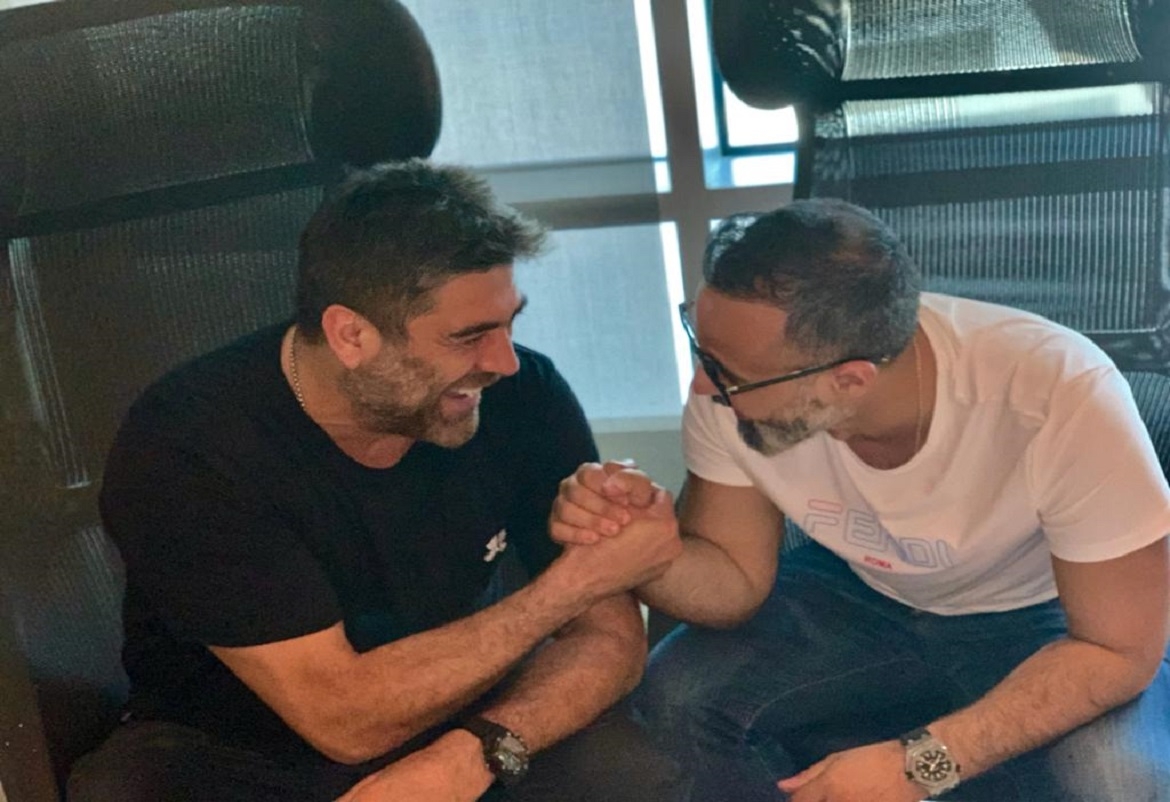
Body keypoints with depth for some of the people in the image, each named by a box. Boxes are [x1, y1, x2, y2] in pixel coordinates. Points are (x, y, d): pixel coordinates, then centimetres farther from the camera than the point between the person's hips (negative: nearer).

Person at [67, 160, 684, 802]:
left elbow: (610, 635, -11)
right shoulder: (184, 452, -26)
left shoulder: (523, 396, -16)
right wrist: (574, 581, -26)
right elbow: (346, 721, -27)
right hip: (229, 750, -2)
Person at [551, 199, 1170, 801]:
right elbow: (737, 577, -10)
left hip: (1039, 619, -2)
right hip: (859, 595, 3)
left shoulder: (1061, 395, -34)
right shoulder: (741, 374, -23)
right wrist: (648, 547, -33)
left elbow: (1120, 649, -23)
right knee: (676, 700, -20)